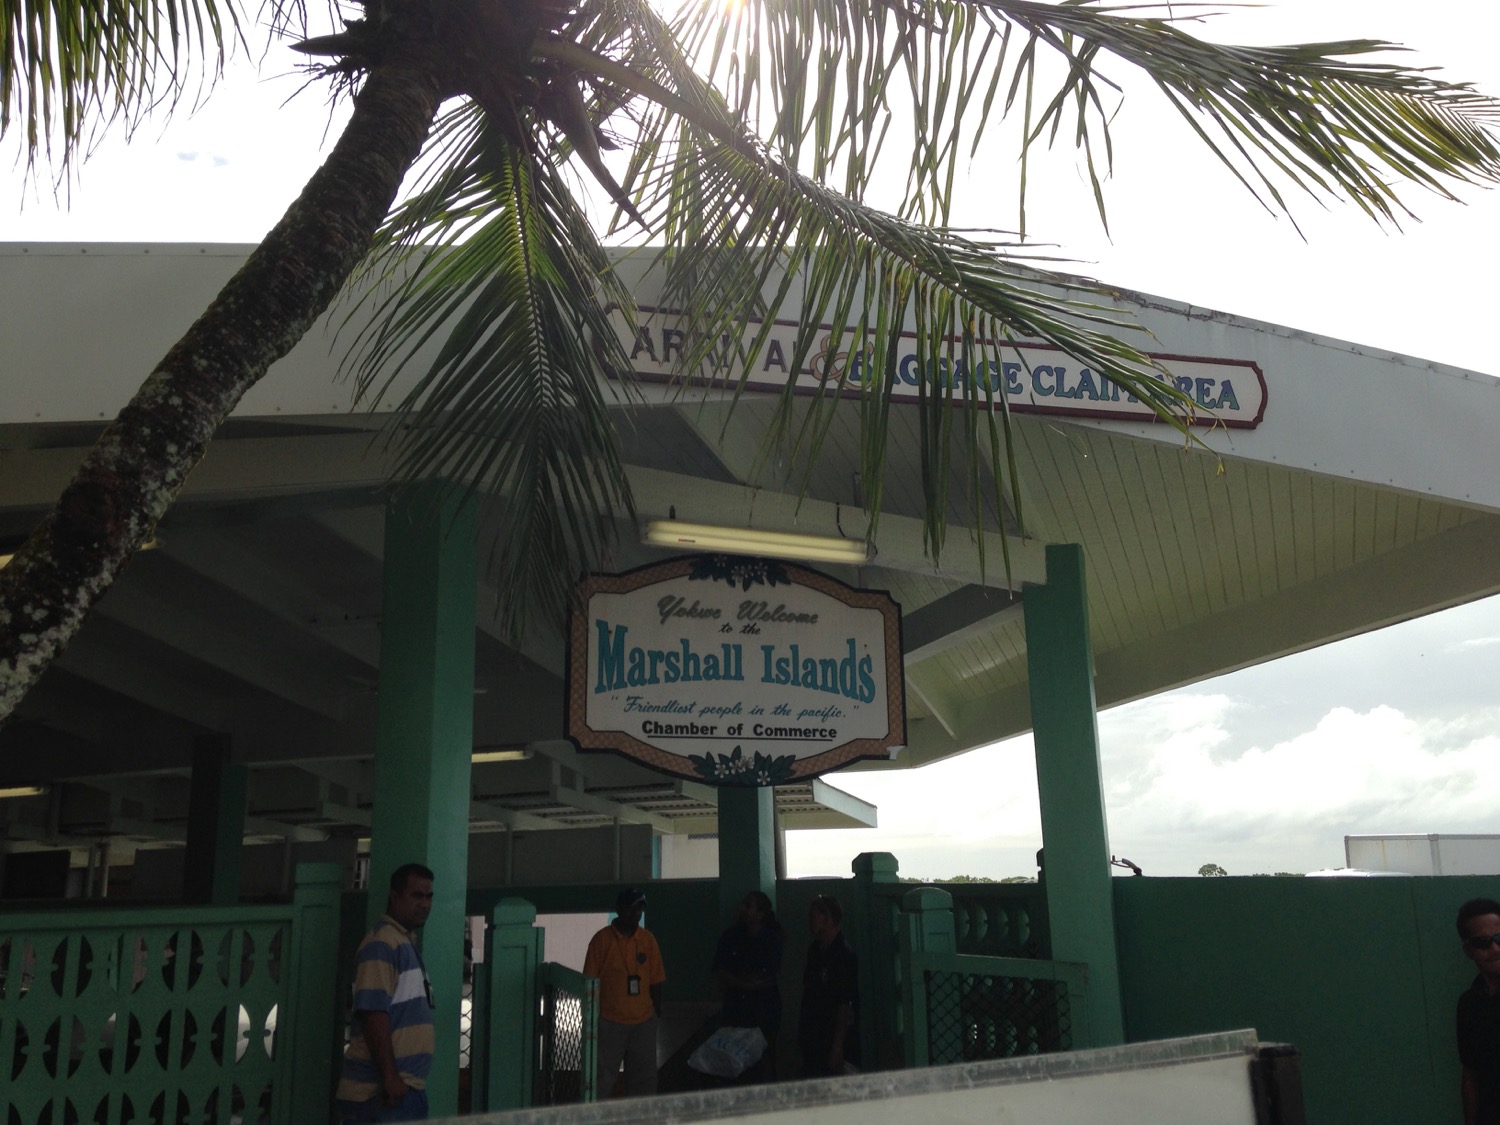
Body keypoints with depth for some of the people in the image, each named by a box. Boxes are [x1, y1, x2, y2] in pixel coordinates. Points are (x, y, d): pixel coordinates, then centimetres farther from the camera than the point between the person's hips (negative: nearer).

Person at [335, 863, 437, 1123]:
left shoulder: (406, 943, 18)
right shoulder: (382, 943, -12)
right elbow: (373, 1014, -20)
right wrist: (390, 1077, -22)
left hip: (406, 1086, 10)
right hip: (378, 1089, -10)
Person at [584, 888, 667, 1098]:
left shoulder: (647, 939, 3)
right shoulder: (602, 939, -6)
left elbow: (655, 980, 8)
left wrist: (657, 1012, 6)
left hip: (644, 1020, 3)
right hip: (610, 1022, -3)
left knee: (644, 1077, 10)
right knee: (601, 1079, 2)